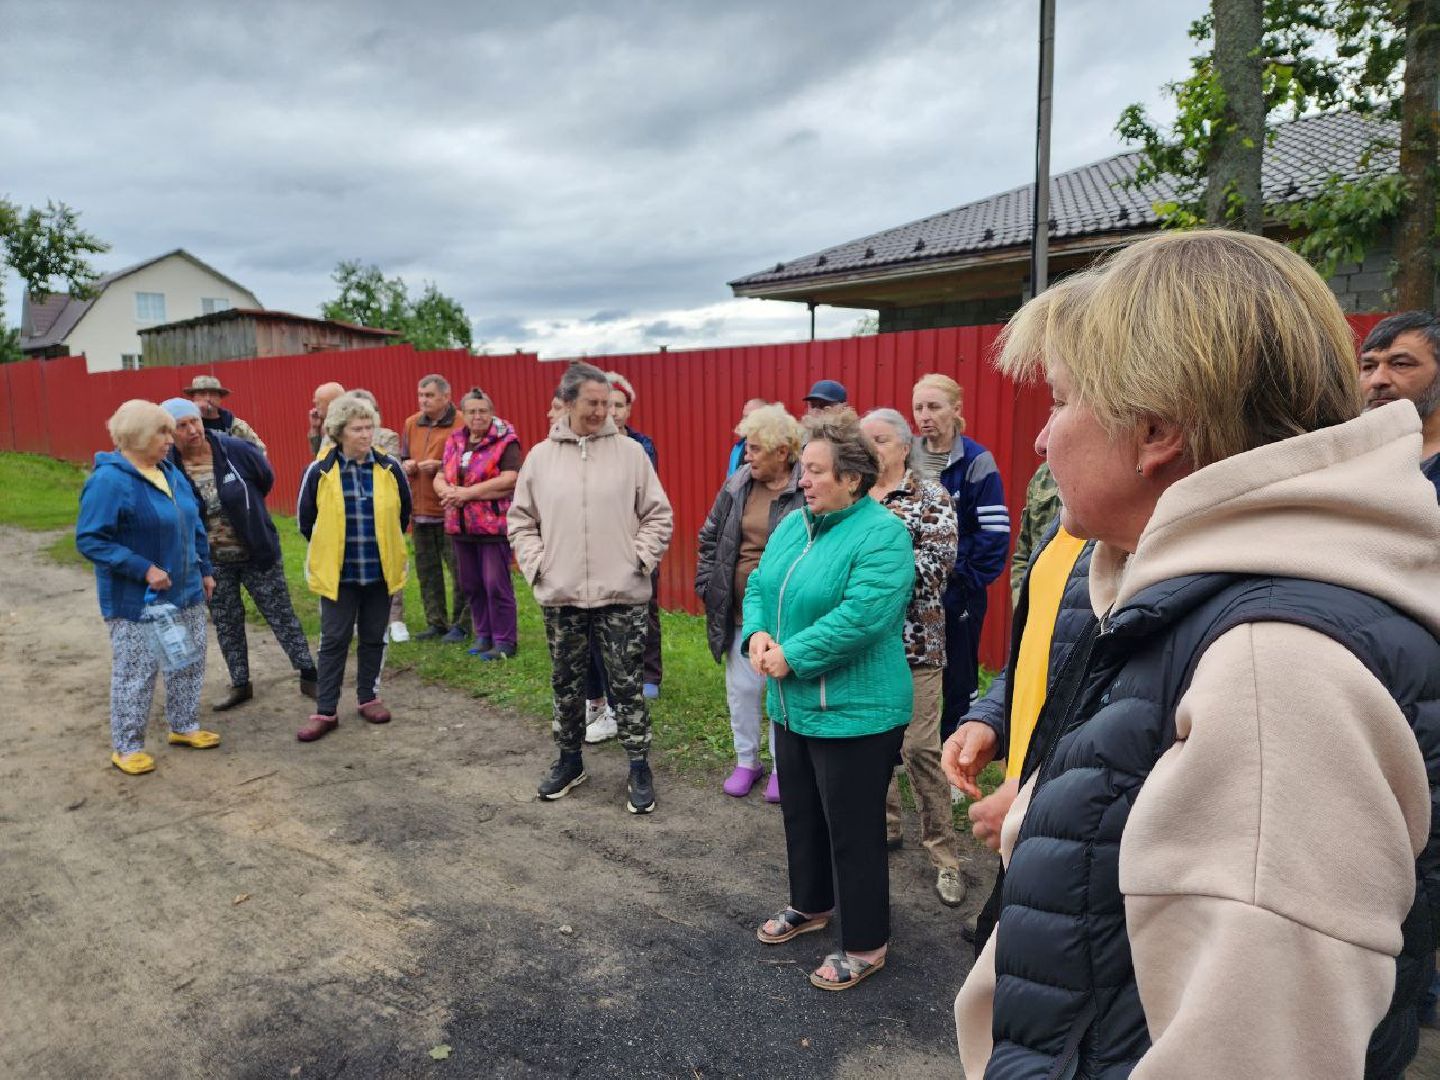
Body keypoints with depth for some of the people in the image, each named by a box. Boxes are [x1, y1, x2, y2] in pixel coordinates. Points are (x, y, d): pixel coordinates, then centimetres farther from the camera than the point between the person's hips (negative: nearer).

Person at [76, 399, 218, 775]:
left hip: (185, 591, 8)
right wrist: (144, 569, -24)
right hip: (137, 600, -8)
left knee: (189, 662, 16)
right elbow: (90, 539, -21)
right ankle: (127, 746, 17)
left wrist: (204, 570, 16)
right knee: (135, 673, 2)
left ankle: (184, 726, 33)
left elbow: (193, 526, 16)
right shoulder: (109, 480, -19)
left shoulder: (169, 472, 6)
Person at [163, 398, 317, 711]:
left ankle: (309, 675, 16)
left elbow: (267, 479, 4)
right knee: (226, 624, 14)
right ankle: (240, 684, 30)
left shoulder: (236, 450, -15)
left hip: (258, 553, -2)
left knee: (281, 615, 6)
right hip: (212, 562, 2)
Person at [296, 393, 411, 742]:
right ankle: (325, 711, 12)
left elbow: (403, 513, 11)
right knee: (334, 641, 4)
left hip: (381, 571, 2)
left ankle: (368, 698, 28)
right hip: (337, 573, -2)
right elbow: (305, 519, 6)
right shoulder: (319, 471, -9)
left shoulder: (390, 468, -4)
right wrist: (329, 550, 11)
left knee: (373, 637, 12)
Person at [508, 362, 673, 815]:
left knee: (627, 684, 4)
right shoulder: (540, 457, 4)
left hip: (621, 594, -2)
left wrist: (639, 558, -8)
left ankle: (639, 768, 18)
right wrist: (536, 563, -2)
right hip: (560, 595, 3)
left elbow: (658, 515, 2)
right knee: (566, 684, 16)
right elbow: (520, 519, 11)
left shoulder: (630, 451, -2)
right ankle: (570, 760, 34)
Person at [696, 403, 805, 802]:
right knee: (741, 689, 16)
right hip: (740, 613, 5)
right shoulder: (737, 487, 3)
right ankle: (746, 760, 36)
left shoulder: (809, 491, -15)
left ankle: (782, 767, 30)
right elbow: (710, 538, 12)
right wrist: (707, 584, 7)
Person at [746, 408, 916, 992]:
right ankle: (811, 905, 45)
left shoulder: (882, 534, -18)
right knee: (801, 814, 23)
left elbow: (861, 616, -28)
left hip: (854, 711, -8)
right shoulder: (793, 524, 7)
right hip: (792, 704, 8)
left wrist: (791, 656, -22)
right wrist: (757, 633, -10)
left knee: (853, 830, 6)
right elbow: (758, 586, 10)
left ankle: (865, 944, 25)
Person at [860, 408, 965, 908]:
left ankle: (944, 853, 13)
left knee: (920, 748, -1)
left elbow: (936, 564, -15)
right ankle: (884, 825, 33)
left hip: (912, 642, -4)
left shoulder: (931, 498, -4)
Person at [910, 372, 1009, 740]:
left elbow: (995, 531, -14)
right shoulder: (906, 456, 6)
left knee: (956, 681, 9)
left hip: (957, 593, -5)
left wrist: (965, 577, -13)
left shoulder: (975, 461, -10)